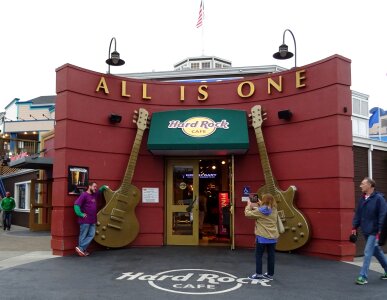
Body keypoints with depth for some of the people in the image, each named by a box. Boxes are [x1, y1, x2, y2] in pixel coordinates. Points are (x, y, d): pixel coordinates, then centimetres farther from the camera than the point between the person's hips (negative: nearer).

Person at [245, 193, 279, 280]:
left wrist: (249, 205, 8)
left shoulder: (259, 211, -14)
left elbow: (247, 213, -6)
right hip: (273, 237, 5)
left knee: (258, 255, 7)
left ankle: (258, 274, 10)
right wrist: (260, 205, 22)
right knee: (271, 255, 10)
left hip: (262, 237, -5)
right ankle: (270, 274, 17)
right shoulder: (274, 210, 3)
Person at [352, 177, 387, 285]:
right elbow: (358, 214, 12)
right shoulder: (362, 199, 7)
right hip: (366, 231, 7)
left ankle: (363, 276, -4)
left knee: (368, 252, -9)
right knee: (376, 251, 19)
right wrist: (355, 227, 7)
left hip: (374, 231, -7)